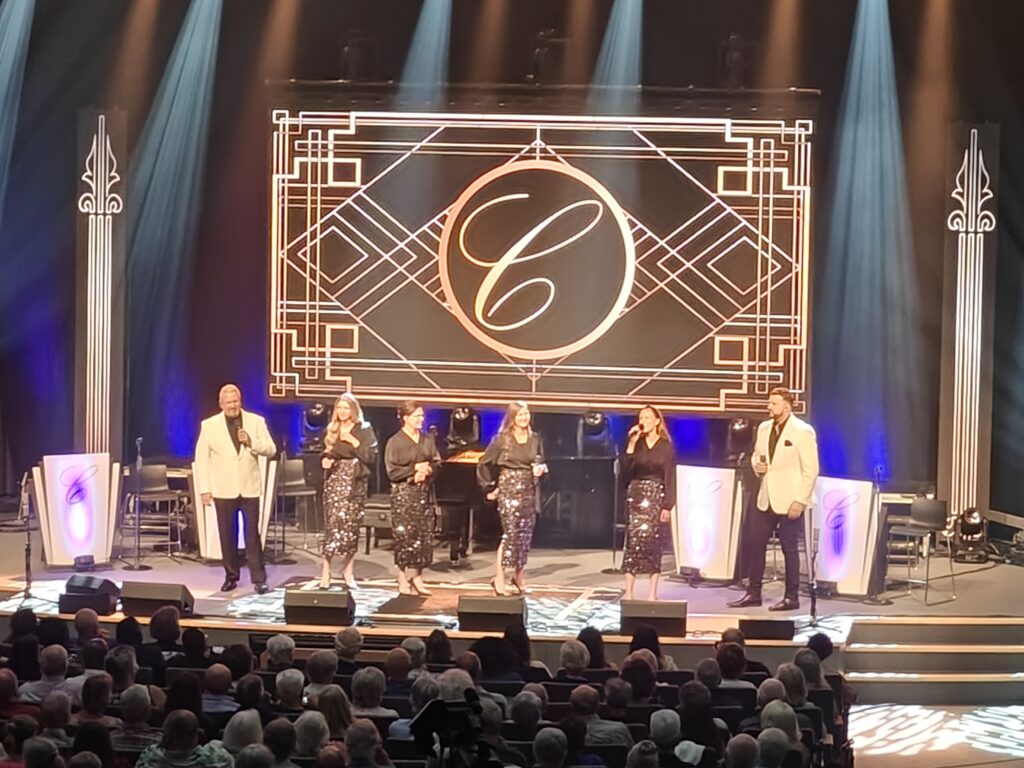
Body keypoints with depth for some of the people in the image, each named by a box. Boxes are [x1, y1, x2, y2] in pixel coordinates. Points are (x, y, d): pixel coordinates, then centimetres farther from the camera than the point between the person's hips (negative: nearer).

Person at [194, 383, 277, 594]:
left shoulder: (256, 422, 3)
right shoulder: (209, 425, 2)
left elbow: (271, 450, 0)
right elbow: (202, 458, 2)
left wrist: (251, 442, -18)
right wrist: (204, 488, -3)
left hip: (249, 488, 0)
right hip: (223, 489, 1)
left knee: (252, 535, -3)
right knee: (227, 535, 5)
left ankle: (259, 579, -2)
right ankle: (231, 577, 15)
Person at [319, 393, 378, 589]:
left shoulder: (364, 430, 1)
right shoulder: (332, 430, 9)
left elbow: (371, 457, -7)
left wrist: (355, 442, -15)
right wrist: (324, 460, -4)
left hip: (354, 483, -1)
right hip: (334, 481, 1)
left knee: (351, 525, 2)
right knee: (333, 524, -8)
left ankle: (348, 573, 11)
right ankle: (325, 574, -10)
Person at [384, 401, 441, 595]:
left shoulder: (428, 440, 11)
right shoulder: (395, 442, -5)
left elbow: (437, 463, 10)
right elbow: (392, 472, -10)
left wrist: (427, 471, -11)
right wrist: (414, 469, -16)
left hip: (423, 492, 5)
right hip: (403, 493, -5)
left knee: (424, 535, 3)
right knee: (404, 535, -4)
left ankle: (417, 576, 14)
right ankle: (402, 581, 4)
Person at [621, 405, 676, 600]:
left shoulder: (665, 446, 1)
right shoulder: (636, 443, 6)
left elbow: (670, 477, -1)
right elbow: (625, 470, -3)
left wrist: (668, 505, -8)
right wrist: (631, 445, -10)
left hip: (656, 496, -1)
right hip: (636, 494, 2)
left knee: (652, 541, -3)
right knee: (633, 540, -4)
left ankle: (652, 593, 0)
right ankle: (629, 591, -5)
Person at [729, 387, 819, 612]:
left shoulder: (803, 431, -11)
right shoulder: (764, 428, 9)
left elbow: (811, 469, -12)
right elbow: (756, 455, 24)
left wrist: (800, 501, -17)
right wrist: (757, 465, -1)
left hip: (789, 500, -6)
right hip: (766, 498, 7)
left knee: (789, 548, 1)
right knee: (755, 543, 5)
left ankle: (792, 597, 10)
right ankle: (753, 593, 14)